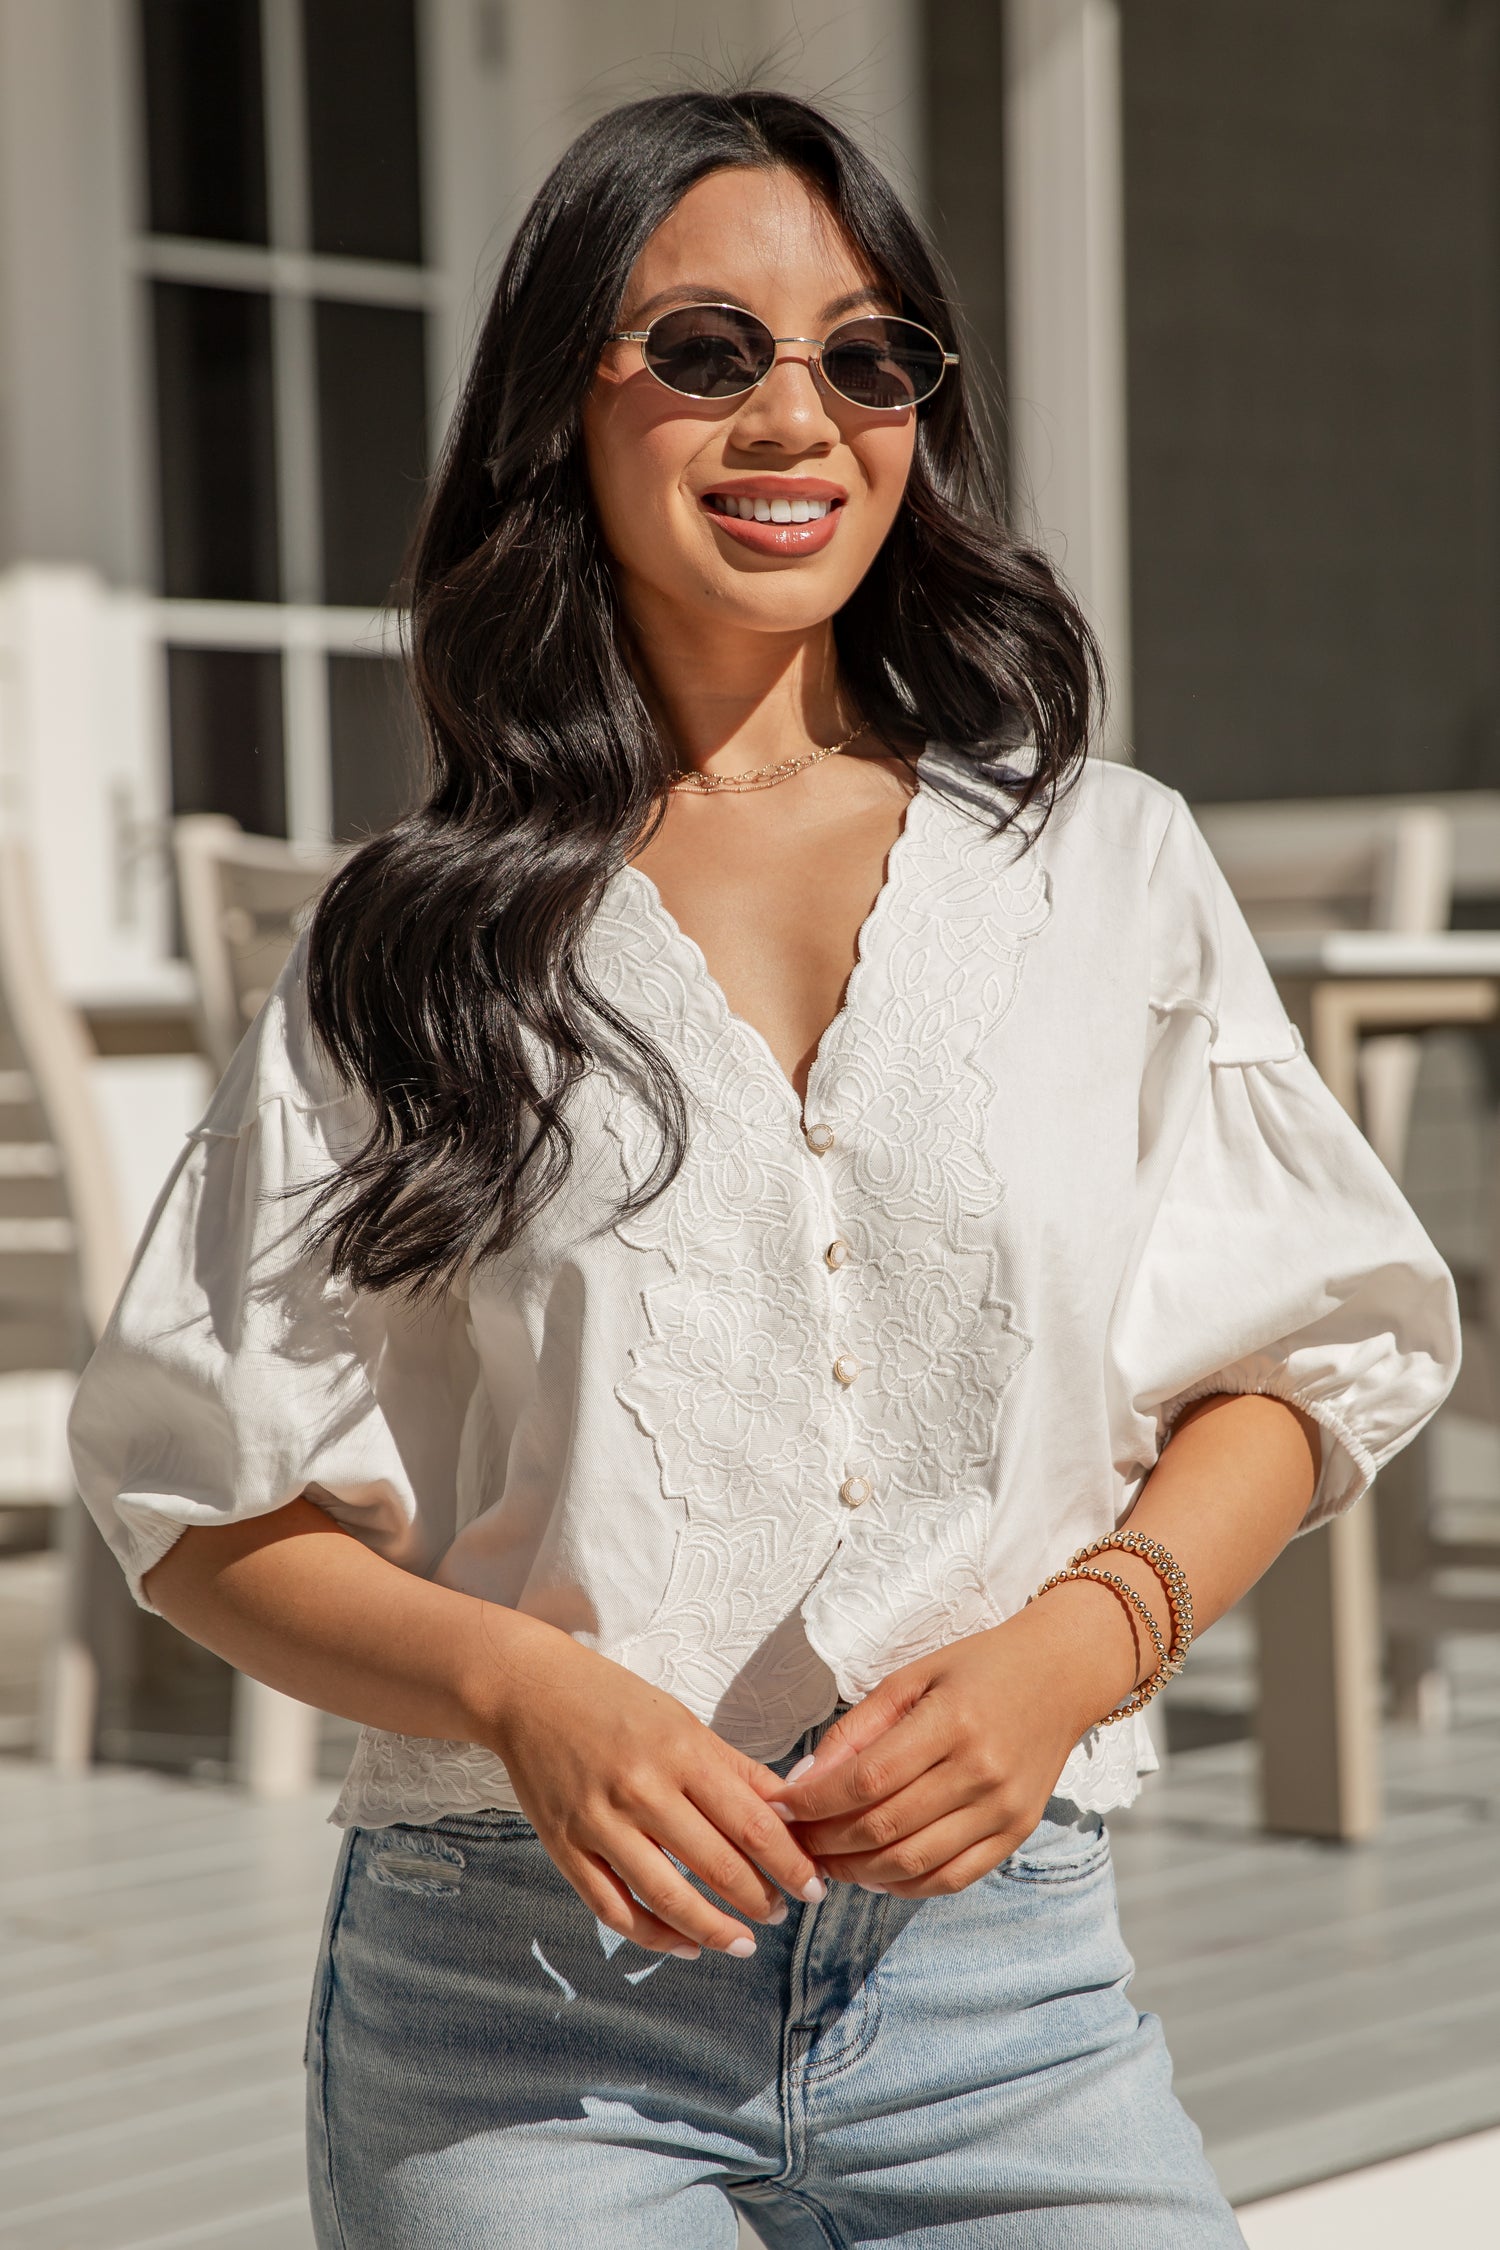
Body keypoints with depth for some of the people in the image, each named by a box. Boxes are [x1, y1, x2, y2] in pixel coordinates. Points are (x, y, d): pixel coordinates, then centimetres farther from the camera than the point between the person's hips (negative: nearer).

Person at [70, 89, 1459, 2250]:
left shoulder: (1106, 871, 7)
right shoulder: (416, 941, 4)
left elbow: (1302, 1368, 10)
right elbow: (212, 1505, 4)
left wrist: (1074, 1644, -8)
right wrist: (523, 1688, -14)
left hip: (1002, 1978, 1)